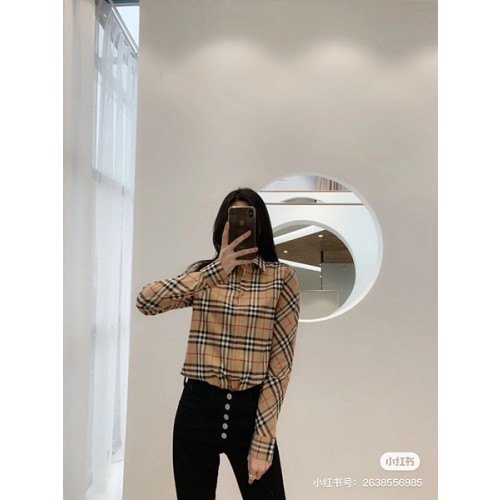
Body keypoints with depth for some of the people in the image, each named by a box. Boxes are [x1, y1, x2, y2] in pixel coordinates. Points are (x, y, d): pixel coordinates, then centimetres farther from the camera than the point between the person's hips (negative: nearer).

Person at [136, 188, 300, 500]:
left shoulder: (281, 277, -3)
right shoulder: (203, 274, 5)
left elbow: (281, 360, -6)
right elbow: (145, 302, -13)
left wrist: (263, 441, -10)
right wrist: (217, 270, -16)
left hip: (251, 410, -2)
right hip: (198, 408, 2)